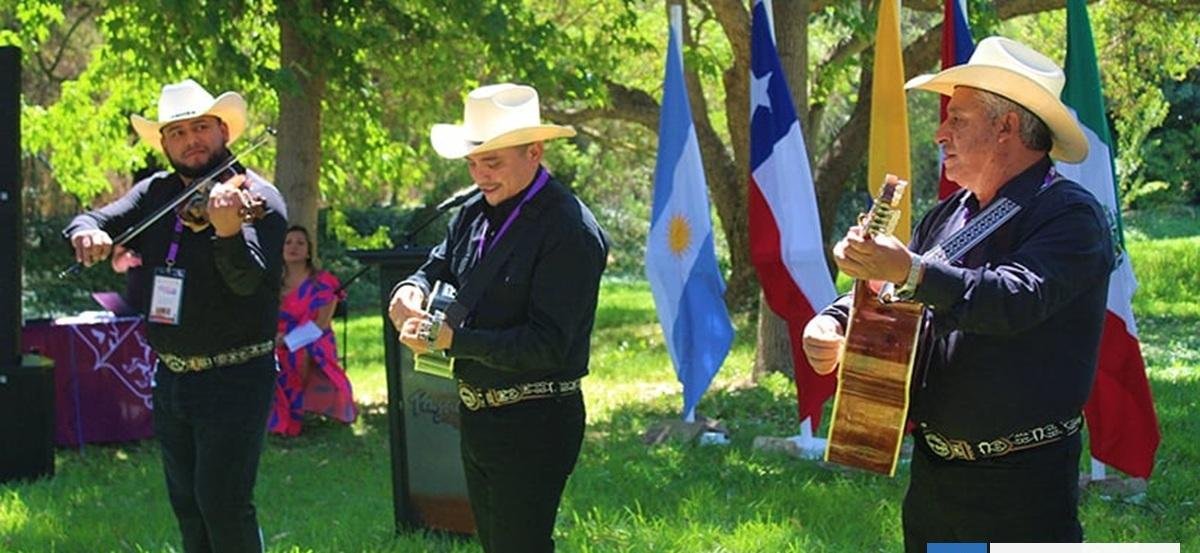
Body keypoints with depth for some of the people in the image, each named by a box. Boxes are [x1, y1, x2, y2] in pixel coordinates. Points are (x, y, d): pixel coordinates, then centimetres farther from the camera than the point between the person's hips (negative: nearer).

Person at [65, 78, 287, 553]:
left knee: (222, 503, -11)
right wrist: (87, 231, -24)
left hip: (235, 376, -7)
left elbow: (249, 281, -24)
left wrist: (228, 232, -44)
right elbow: (97, 220, 0)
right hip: (171, 376, 7)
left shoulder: (256, 197, -12)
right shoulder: (156, 194, 7)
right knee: (187, 506, 14)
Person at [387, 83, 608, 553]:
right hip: (477, 417, 9)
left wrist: (452, 339, -25)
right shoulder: (474, 214, 6)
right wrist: (411, 291, -10)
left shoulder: (570, 229, -18)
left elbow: (548, 344, -23)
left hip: (533, 425, -9)